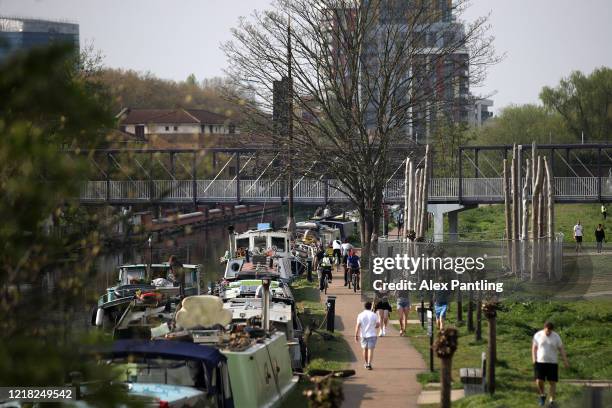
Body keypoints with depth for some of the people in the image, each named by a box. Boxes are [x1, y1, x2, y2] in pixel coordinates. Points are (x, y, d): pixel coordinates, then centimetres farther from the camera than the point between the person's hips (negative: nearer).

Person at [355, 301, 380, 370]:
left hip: (363, 335, 2)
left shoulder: (360, 315, -4)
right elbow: (378, 325, 0)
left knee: (365, 349, 18)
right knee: (370, 349, -4)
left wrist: (356, 335, -1)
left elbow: (358, 326, -7)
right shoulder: (374, 315, -4)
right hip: (372, 334, -2)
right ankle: (369, 364, -19)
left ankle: (366, 363, 30)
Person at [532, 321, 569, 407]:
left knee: (552, 382, -2)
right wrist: (534, 360, -8)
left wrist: (565, 361, -8)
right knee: (539, 381, -8)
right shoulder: (538, 335, -4)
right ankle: (542, 396, 20)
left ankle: (552, 401, 9)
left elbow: (561, 349, -1)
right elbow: (534, 348, 2)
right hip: (540, 362, 0)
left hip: (552, 362, 0)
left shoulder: (556, 337, -5)